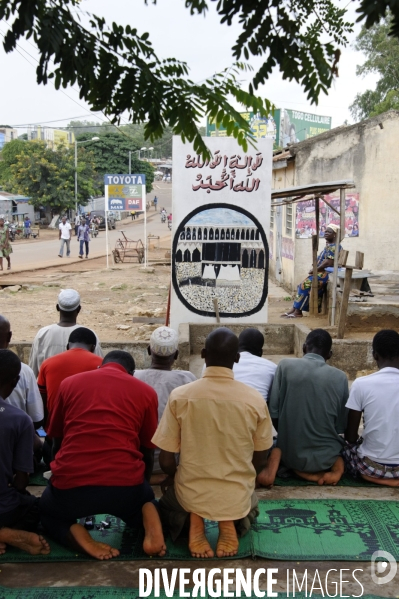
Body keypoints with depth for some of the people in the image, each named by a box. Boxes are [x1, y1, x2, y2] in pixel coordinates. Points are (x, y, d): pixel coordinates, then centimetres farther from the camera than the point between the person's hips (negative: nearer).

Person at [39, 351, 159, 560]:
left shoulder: (69, 383, 15)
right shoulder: (145, 391, 11)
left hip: (71, 484, 0)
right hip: (125, 485, 0)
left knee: (48, 511, 34)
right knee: (144, 499, 35)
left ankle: (77, 534, 1)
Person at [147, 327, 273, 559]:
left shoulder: (179, 396, -14)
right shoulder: (256, 400, -11)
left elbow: (166, 461, -8)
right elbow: (260, 460, 1)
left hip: (191, 494, -1)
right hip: (237, 497, 1)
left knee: (169, 503, 35)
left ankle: (191, 520, 1)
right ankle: (232, 522, 3)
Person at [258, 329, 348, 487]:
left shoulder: (285, 365, -9)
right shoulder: (340, 377, -7)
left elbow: (273, 412, -8)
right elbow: (343, 425, 0)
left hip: (290, 454, -1)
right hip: (325, 457, 1)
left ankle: (276, 457, -2)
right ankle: (337, 464, 1)